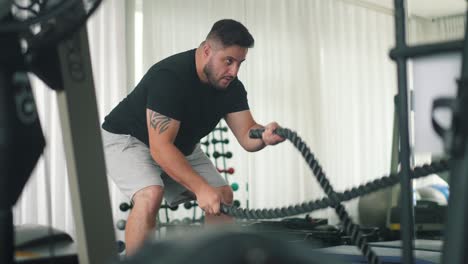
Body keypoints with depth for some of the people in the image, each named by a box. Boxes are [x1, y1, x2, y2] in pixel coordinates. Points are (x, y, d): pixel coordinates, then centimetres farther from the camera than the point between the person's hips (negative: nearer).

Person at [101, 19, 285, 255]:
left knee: (223, 196, -4)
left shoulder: (231, 87, -12)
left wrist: (265, 136, -39)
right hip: (127, 139, -7)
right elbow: (160, 148, -38)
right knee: (151, 195, -34)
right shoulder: (170, 76, -34)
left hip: (180, 145, 7)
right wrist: (201, 188, -44)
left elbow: (247, 137, -15)